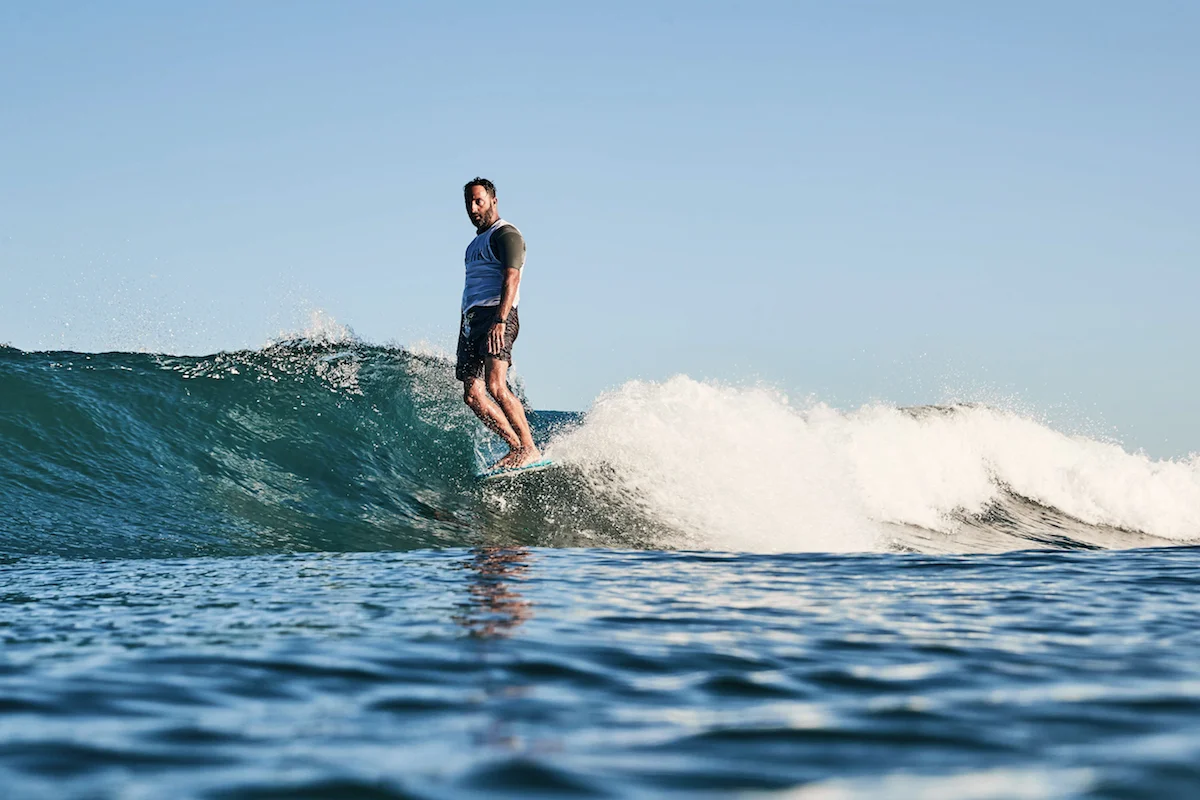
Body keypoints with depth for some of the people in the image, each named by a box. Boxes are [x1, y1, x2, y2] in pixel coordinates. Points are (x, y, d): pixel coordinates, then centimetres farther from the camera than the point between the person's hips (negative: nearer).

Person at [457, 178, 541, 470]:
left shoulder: (506, 235, -3)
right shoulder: (477, 242, 26)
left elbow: (511, 278, -17)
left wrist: (500, 320, -29)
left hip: (496, 316, -9)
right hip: (470, 320, 9)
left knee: (495, 386, -24)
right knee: (473, 394, -3)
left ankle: (529, 450, -21)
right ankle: (517, 447, 1)